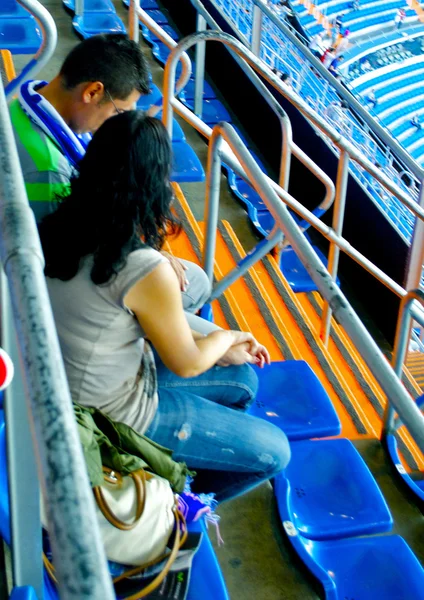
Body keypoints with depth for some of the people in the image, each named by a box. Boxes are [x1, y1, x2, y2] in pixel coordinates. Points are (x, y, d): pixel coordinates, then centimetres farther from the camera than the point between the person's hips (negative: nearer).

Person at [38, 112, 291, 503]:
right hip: (113, 412, -8)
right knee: (273, 453, 4)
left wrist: (220, 349, 6)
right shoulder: (146, 272, -32)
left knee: (242, 380, 21)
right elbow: (186, 364, -16)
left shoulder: (65, 226, -9)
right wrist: (225, 338, 6)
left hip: (76, 384, 8)